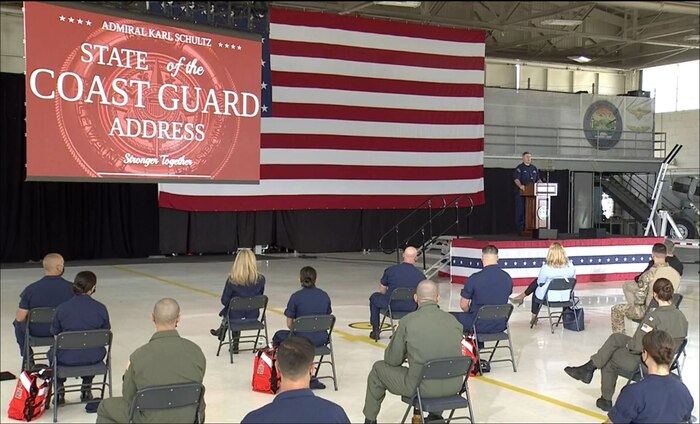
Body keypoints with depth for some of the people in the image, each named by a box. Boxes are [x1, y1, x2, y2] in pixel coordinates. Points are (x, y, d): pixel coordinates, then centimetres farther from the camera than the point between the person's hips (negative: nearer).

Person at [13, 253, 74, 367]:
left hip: (37, 332, 0)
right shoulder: (71, 288, -18)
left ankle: (27, 357, 33)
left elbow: (20, 318, -14)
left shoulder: (31, 289, -19)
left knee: (17, 322, 31)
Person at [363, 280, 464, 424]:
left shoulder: (408, 321, -10)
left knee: (378, 368, 22)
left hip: (422, 387, -4)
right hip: (453, 386, 4)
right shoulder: (454, 321, 0)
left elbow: (392, 360, -1)